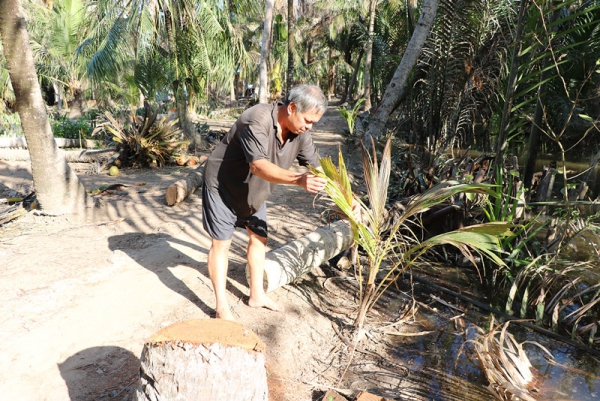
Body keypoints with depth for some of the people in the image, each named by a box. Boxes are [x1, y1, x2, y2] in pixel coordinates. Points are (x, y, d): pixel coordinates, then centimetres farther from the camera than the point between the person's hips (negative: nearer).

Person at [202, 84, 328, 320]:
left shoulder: (300, 132, -10)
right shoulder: (257, 120, -33)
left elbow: (316, 167, -4)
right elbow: (259, 166, -43)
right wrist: (299, 180, -54)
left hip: (254, 192, 8)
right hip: (223, 187, -7)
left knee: (259, 238, 12)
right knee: (221, 244, 1)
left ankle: (257, 295, 29)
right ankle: (222, 307, 14)